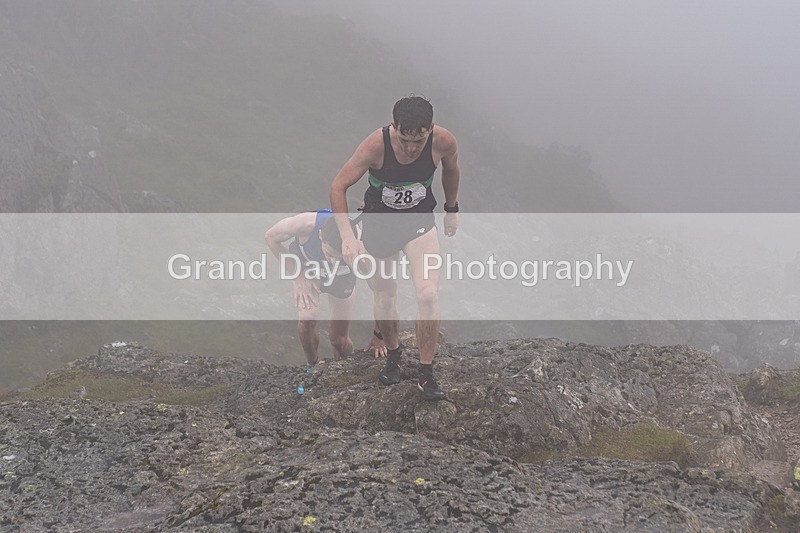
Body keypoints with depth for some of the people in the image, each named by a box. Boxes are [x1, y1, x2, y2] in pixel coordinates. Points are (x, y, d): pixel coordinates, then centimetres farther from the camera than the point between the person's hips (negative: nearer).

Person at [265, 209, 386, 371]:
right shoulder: (306, 224, -43)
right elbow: (270, 237, -19)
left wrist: (379, 336, -13)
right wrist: (297, 276, -20)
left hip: (342, 278, 0)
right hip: (307, 268, 0)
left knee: (338, 339, -3)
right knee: (307, 319, -24)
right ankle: (312, 367, 5)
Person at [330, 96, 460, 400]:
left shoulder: (444, 142, -22)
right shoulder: (376, 145, -29)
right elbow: (338, 187, -20)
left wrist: (452, 209, 17)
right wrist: (347, 237, -29)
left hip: (420, 223, 1)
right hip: (379, 223, 0)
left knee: (428, 295, -17)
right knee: (384, 300, 10)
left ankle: (426, 375, -2)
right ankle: (393, 356, 40)